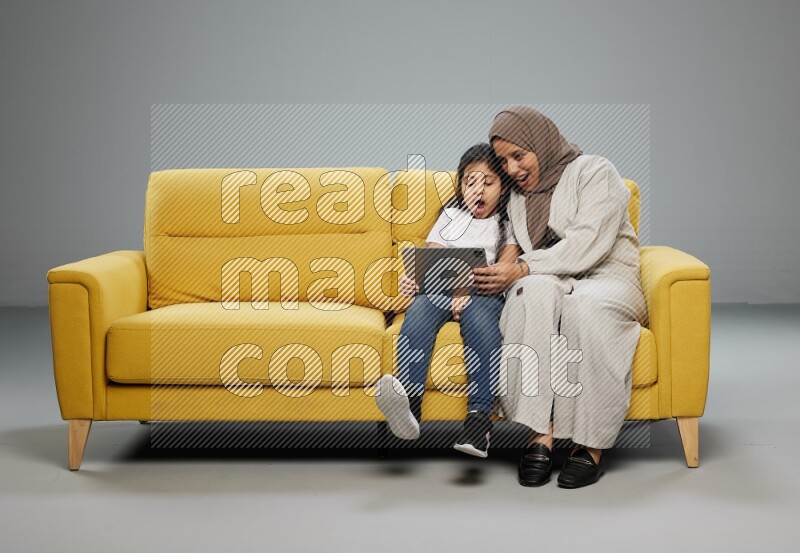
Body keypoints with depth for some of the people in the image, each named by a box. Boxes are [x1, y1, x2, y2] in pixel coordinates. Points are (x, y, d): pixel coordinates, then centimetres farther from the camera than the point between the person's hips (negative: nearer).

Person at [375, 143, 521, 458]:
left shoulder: (506, 223, 17)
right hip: (441, 289, 3)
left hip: (485, 294, -2)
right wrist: (414, 278, -8)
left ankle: (479, 418, -51)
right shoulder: (451, 216, 28)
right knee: (421, 306, -33)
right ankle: (409, 403, -55)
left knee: (478, 313, -38)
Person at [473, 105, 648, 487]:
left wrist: (523, 268, -24)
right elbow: (519, 258, 17)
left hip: (608, 278, -3)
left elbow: (588, 244, -15)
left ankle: (591, 445, -36)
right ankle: (540, 435, -42)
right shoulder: (517, 197, 19)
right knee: (534, 289, -35)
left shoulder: (594, 172, -1)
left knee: (585, 303, -40)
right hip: (554, 283, 4)